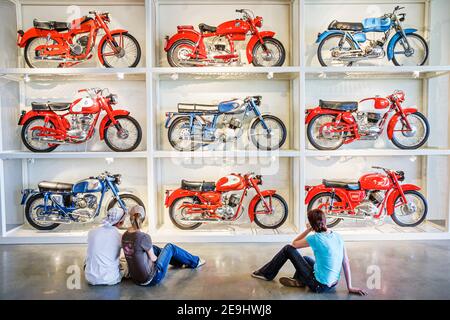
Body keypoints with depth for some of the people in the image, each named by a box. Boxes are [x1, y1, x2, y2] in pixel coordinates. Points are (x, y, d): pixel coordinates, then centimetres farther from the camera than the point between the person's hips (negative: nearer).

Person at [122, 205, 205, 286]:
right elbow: (153, 258, -9)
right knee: (170, 247, 9)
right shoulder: (144, 237, -24)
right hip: (150, 279, -7)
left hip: (135, 278, 7)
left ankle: (181, 262, 44)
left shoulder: (124, 236, -3)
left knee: (153, 248, 24)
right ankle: (194, 262, 32)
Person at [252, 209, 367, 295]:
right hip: (333, 283, 6)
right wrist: (350, 287, 5)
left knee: (288, 249, 4)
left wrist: (308, 230, 3)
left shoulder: (315, 238, -20)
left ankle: (267, 274, 19)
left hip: (319, 286, -6)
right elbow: (346, 263, -1)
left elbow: (294, 244, -3)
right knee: (306, 258, 32)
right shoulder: (337, 236, -3)